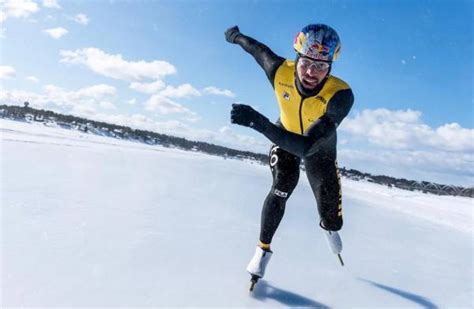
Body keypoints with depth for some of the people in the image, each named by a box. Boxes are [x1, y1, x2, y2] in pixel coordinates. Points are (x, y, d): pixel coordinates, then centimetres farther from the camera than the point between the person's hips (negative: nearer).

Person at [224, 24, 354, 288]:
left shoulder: (341, 95, -42)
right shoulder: (280, 71, -34)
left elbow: (307, 146, -50)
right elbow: (260, 49, -9)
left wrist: (259, 122, -60)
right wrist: (237, 36, 11)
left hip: (320, 146, 0)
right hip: (285, 135, 1)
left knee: (330, 210, 8)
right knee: (281, 189, -20)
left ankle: (329, 227, 48)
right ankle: (264, 249, 3)